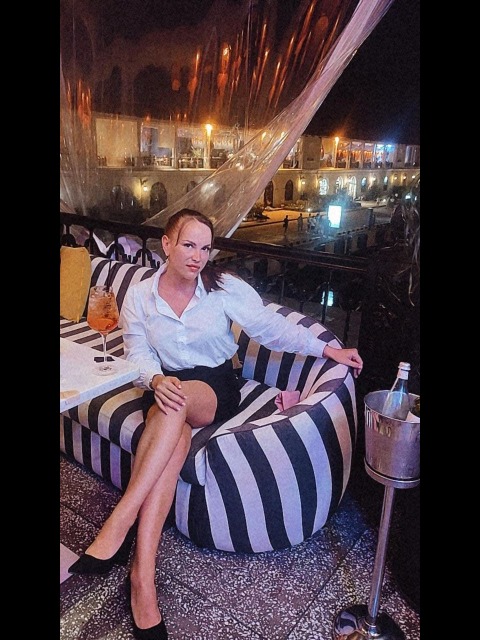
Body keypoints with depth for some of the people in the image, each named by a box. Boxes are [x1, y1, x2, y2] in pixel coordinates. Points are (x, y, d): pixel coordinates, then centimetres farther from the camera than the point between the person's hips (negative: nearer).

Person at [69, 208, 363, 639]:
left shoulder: (226, 288, -5)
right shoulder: (139, 296, 0)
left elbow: (271, 327, -5)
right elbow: (137, 353, -5)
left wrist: (325, 349, -14)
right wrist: (156, 380, -29)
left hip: (216, 387, -1)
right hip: (165, 386, 1)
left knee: (177, 404, -38)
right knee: (174, 440, -34)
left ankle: (119, 524, -36)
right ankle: (143, 579, -35)